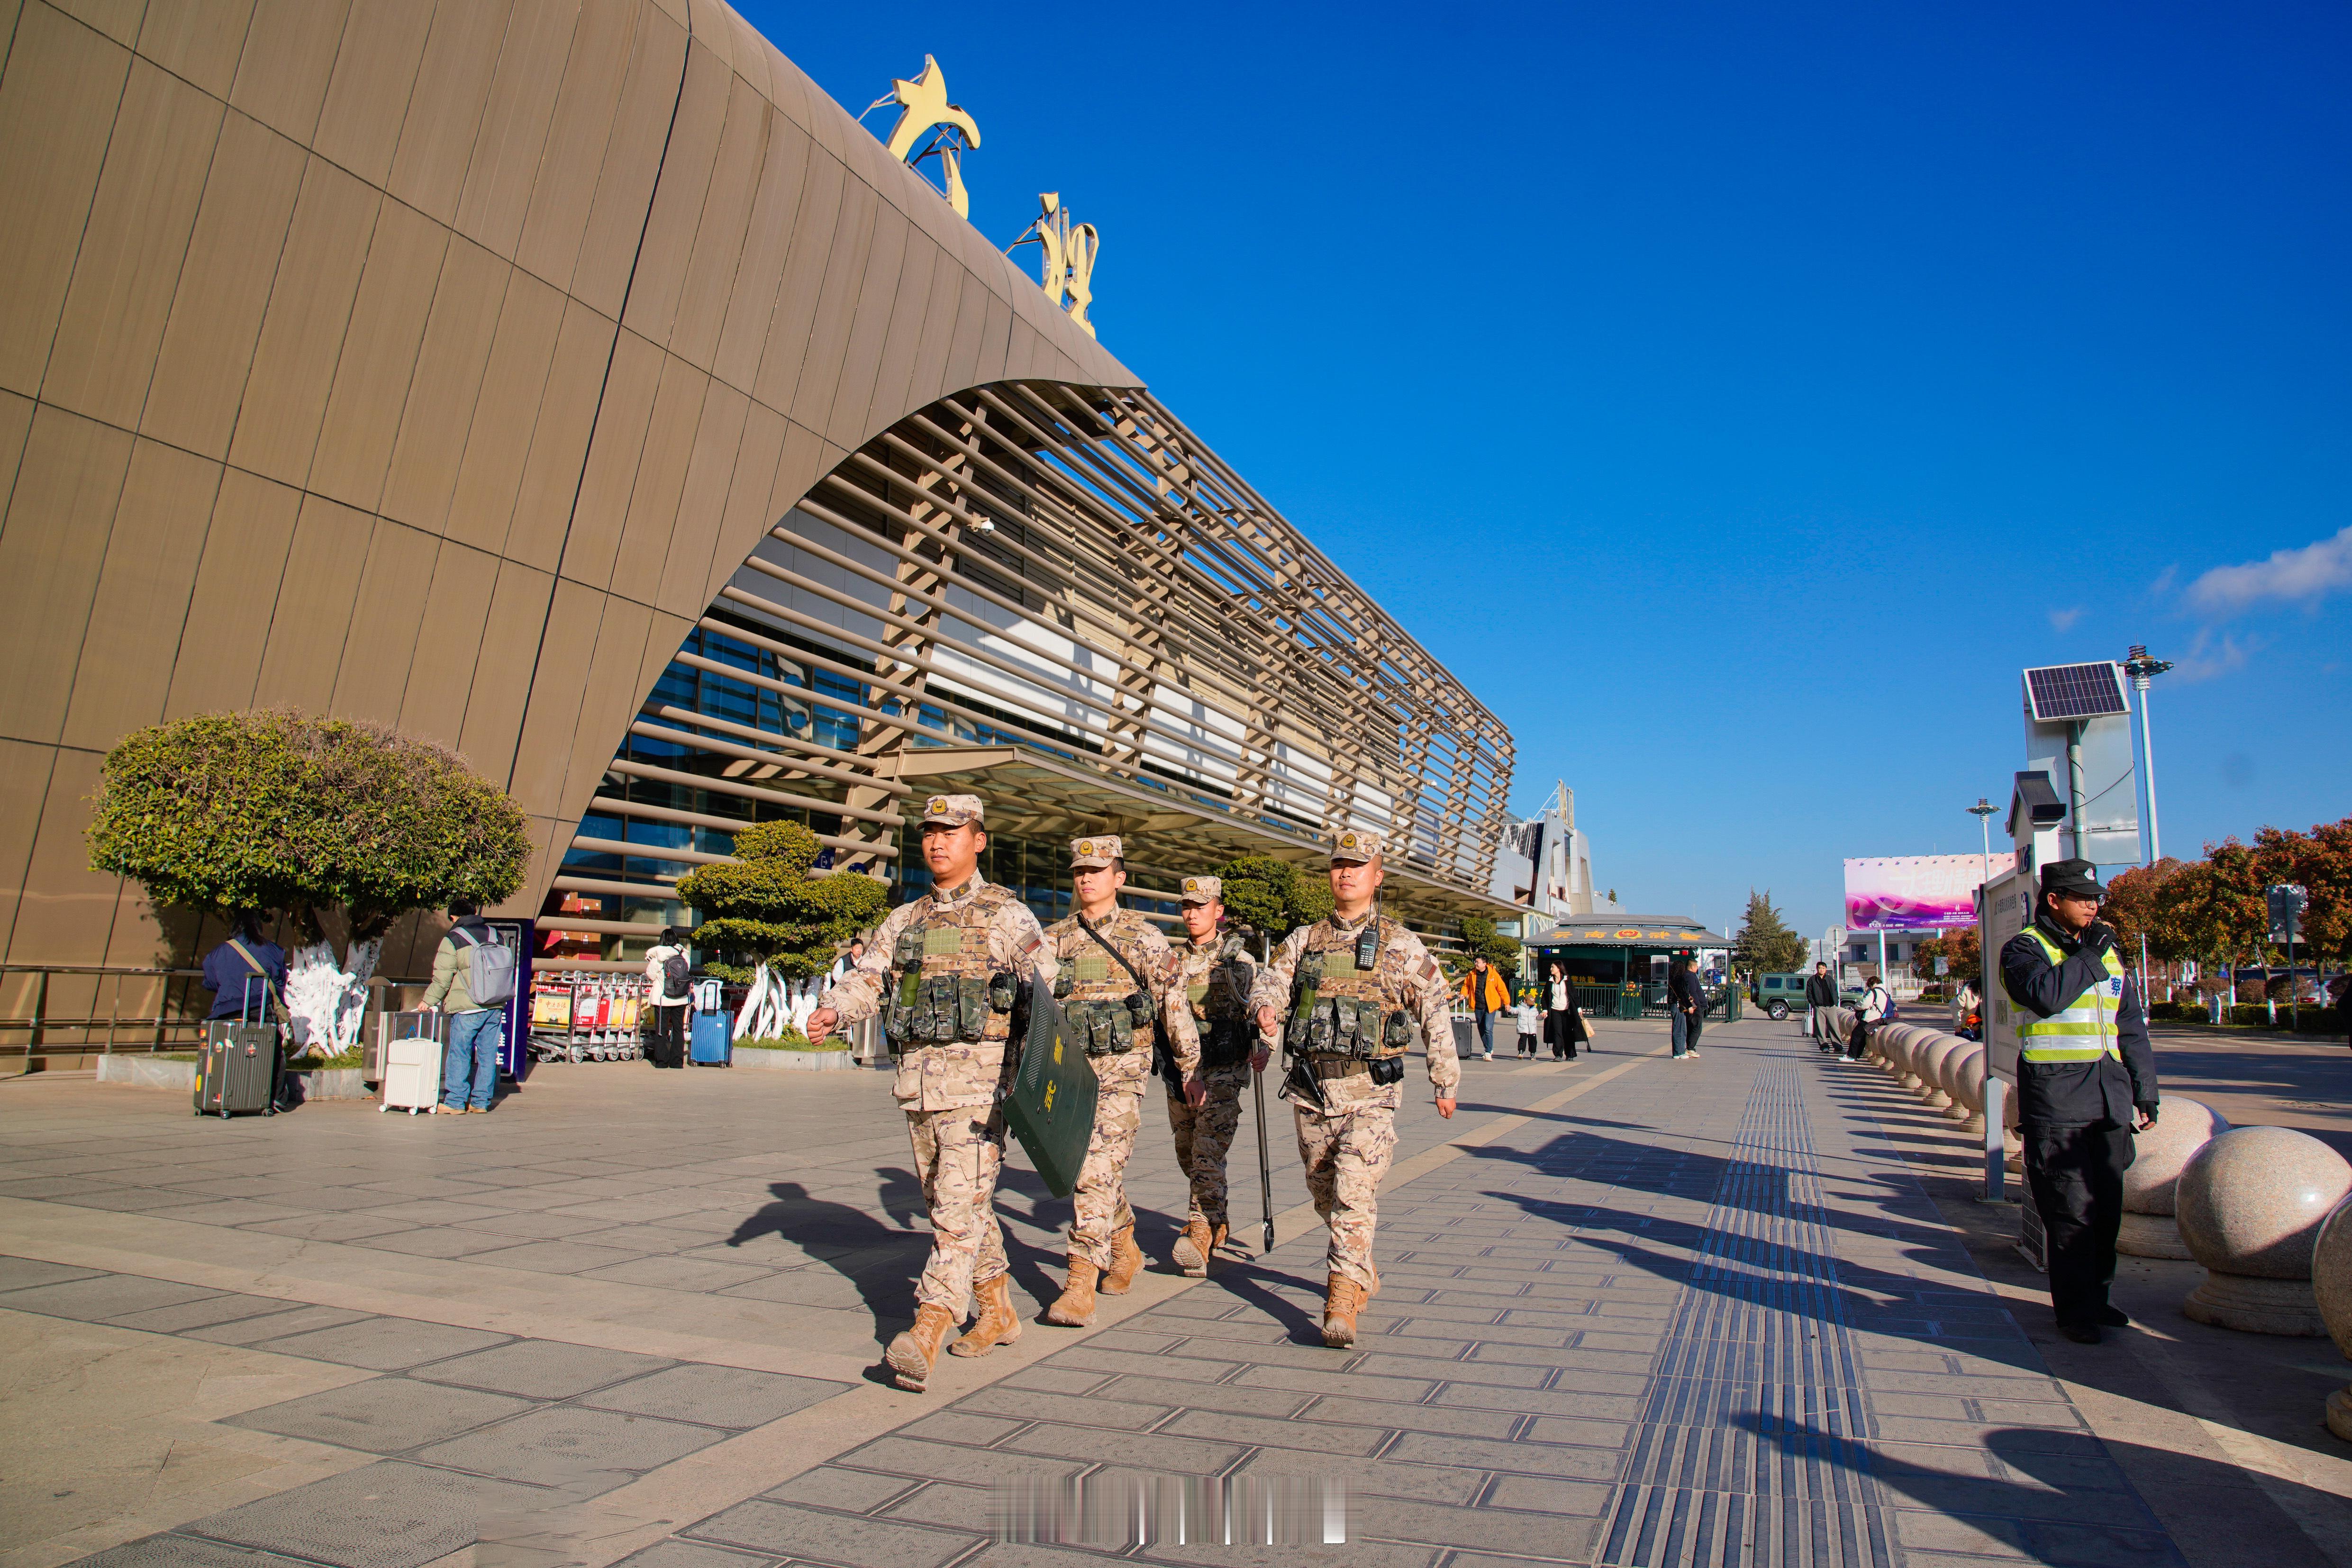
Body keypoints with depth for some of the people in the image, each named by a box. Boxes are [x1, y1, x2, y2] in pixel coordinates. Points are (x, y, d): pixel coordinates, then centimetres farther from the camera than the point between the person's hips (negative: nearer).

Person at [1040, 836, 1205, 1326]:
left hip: (1121, 1069, -4)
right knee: (1101, 1172, 16)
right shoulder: (1054, 938, 10)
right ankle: (1125, 1250, 37)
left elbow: (1175, 1004, 3)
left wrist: (1191, 1069, 5)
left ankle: (1081, 1284, -8)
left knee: (1097, 1170, -12)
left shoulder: (1144, 938, 0)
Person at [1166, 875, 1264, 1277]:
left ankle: (1200, 1236, -15)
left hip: (1224, 1072, -5)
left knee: (1209, 1154, -13)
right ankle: (1214, 1221, 32)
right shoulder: (1172, 960, 10)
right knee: (1187, 1154, 13)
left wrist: (1261, 1048, -17)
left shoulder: (1240, 961, -1)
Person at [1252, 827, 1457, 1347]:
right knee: (1324, 1191, 16)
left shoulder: (1401, 946, 1)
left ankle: (1343, 1301, -10)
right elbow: (1271, 982, 1)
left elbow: (1436, 1014, 5)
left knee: (1355, 1195, -14)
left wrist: (1445, 1082, 7)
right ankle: (1363, 1272, 37)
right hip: (1311, 1088, 4)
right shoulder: (1303, 941, 10)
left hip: (1370, 1090, -4)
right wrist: (1266, 1009, -24)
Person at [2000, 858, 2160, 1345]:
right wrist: (2090, 954, -14)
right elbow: (2046, 994, -26)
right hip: (2056, 1106, -6)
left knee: (2106, 1209, 11)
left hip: (2110, 1103, 6)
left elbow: (2132, 1029, 21)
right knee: (2071, 1212, -4)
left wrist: (2145, 1093, 18)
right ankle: (2075, 1311, 5)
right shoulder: (2024, 949, -4)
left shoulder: (2109, 955, 17)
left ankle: (2095, 1299, 24)